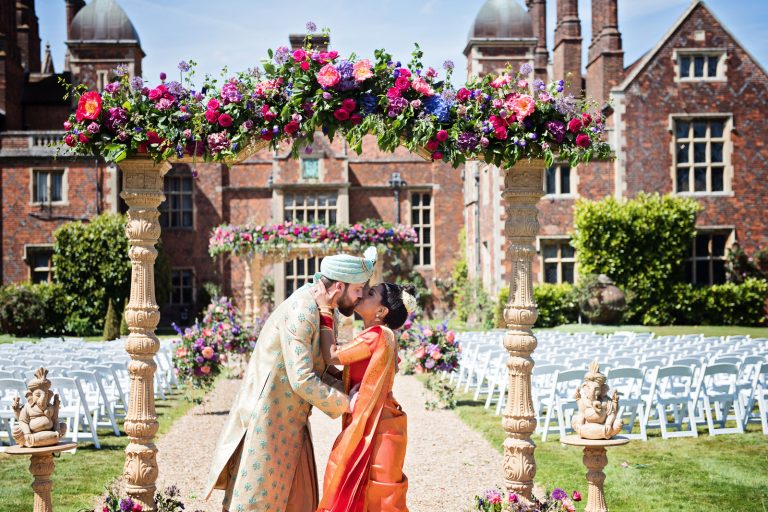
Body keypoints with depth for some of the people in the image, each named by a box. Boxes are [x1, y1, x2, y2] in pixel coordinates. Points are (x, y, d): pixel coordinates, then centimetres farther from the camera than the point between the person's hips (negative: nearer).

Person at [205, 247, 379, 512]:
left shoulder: (322, 310, 7)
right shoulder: (300, 311, -22)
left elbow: (318, 371, 7)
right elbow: (302, 380, -25)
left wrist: (347, 390, -7)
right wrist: (345, 403, -14)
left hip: (290, 421, 9)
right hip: (267, 419, -9)